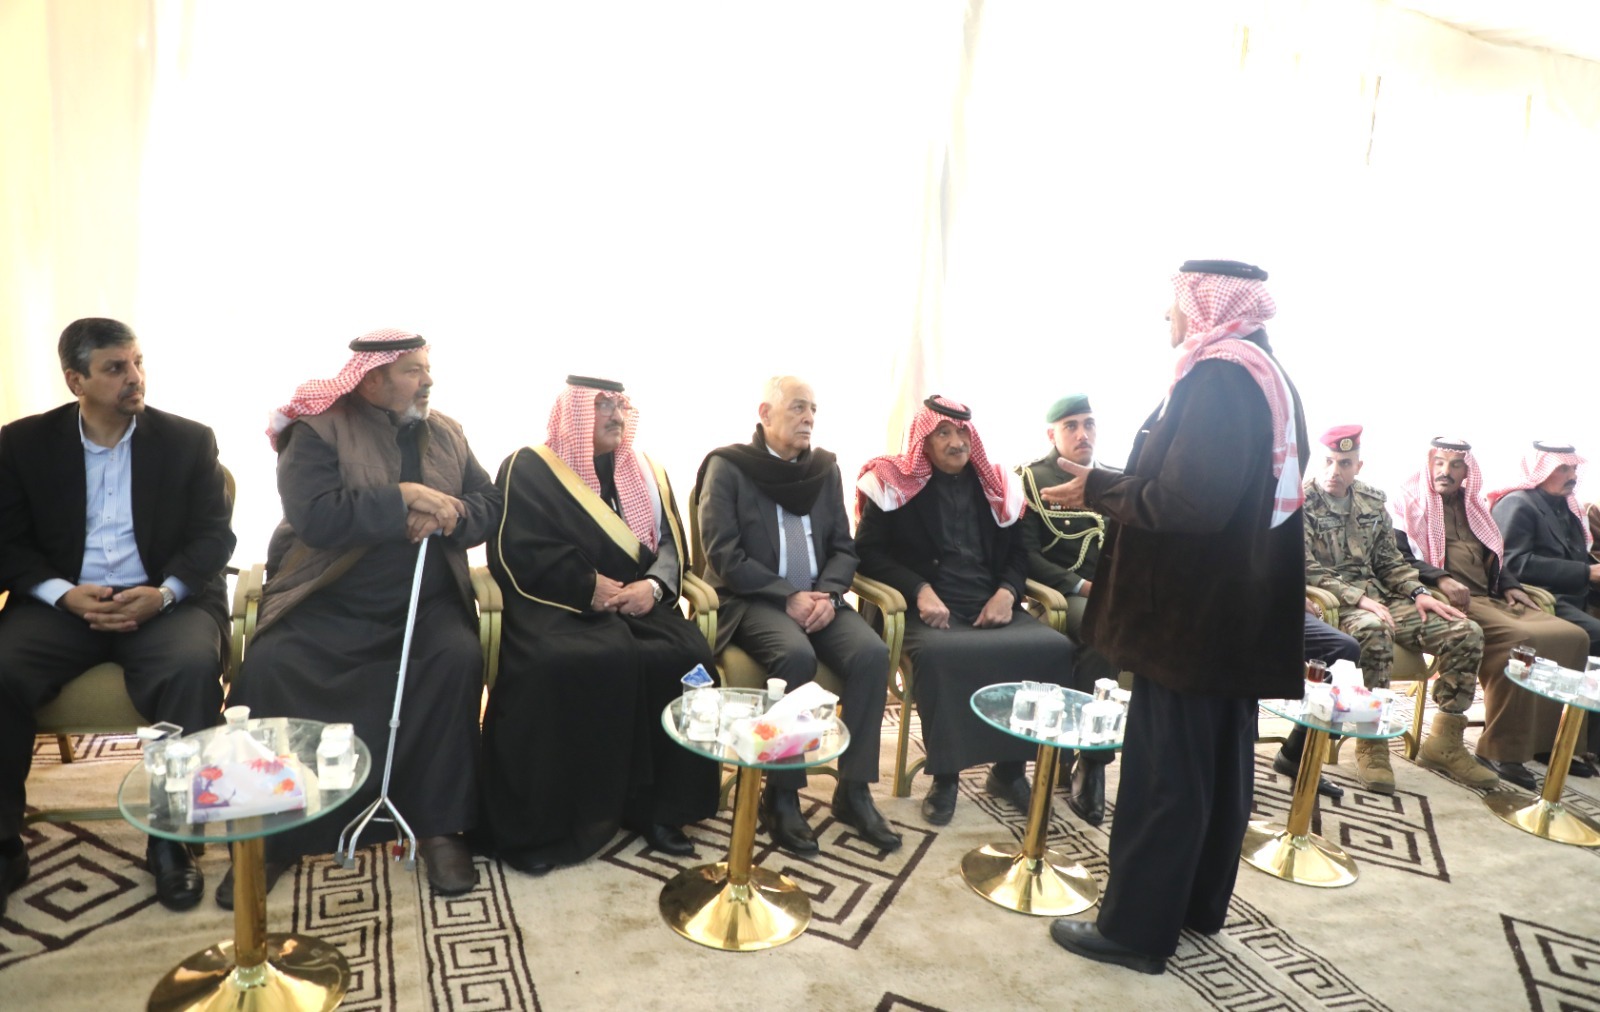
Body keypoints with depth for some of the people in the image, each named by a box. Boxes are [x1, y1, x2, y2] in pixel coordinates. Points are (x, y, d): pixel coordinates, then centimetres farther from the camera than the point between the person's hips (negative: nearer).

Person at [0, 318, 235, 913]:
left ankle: (172, 840, -17)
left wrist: (163, 592, -17)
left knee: (193, 667, -33)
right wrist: (66, 594, -15)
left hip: (164, 599, -1)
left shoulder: (188, 440, 5)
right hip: (63, 601, 2)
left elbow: (215, 535, 1)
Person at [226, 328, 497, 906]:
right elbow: (316, 518, -18)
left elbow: (490, 506, 5)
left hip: (424, 605, 2)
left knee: (459, 658, -27)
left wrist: (449, 513, -15)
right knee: (267, 668, -27)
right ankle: (270, 839, -6)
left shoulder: (446, 434, 13)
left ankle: (441, 829, -14)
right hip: (327, 606, -2)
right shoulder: (317, 432, -2)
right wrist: (405, 499, -19)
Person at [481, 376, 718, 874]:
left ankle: (657, 807, -12)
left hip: (637, 601, 4)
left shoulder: (647, 473, 17)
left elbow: (672, 543, 10)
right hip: (556, 605, -4)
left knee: (685, 656, -25)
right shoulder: (529, 468, 2)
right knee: (560, 665, -35)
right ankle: (534, 823, -19)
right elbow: (518, 553, -8)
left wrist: (653, 585, -11)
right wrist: (590, 588, -16)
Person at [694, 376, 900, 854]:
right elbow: (723, 554, -12)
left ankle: (853, 790, -10)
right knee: (796, 655, -34)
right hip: (752, 599, -4)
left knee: (872, 653, -22)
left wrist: (828, 594, -11)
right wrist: (787, 596, -18)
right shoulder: (727, 466, -4)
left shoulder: (825, 467, 10)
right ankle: (781, 794, -16)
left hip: (817, 596, 5)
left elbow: (844, 547, 9)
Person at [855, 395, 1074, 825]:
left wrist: (1007, 592, -3)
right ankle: (945, 775, -15)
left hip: (992, 607, 4)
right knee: (939, 654, -38)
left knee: (1055, 648, -23)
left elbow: (1017, 552, 19)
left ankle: (1010, 768, -4)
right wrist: (919, 590, -15)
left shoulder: (995, 484, 17)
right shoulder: (896, 483, 5)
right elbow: (869, 551, 0)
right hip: (931, 609, -4)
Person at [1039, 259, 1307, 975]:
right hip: (1242, 612, 10)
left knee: (1162, 772, 0)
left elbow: (1192, 502, -26)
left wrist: (1098, 491, -13)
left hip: (1192, 613, -10)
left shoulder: (1216, 377, -19)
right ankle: (1201, 902, 33)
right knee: (1220, 761, 18)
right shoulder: (1269, 376, 12)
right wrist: (1117, 486, 13)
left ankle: (1136, 929, 13)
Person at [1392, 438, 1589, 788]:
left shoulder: (1475, 507, 26)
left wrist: (1510, 586, 7)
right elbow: (1398, 558, -7)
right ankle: (1501, 751, -22)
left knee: (1573, 636, -12)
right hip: (1452, 602, -7)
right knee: (1520, 640, -31)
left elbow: (1495, 560, 28)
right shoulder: (1411, 504, 5)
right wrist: (1441, 579, -21)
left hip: (1494, 600, 7)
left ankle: (1549, 737, -3)